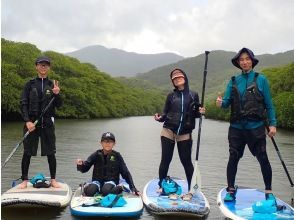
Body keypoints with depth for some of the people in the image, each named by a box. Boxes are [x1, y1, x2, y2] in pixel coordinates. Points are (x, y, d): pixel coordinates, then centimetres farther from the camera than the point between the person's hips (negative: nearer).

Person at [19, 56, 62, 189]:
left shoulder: (52, 85, 9)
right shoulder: (30, 84, 5)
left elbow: (58, 105, 5)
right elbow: (23, 104, 0)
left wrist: (57, 94, -15)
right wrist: (27, 121, -11)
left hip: (47, 123, 1)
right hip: (31, 123, -1)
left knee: (51, 153, 4)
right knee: (27, 153, 2)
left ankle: (53, 179, 14)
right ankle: (24, 180, 13)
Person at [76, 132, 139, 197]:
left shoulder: (117, 156, -1)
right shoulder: (97, 154, 0)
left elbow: (126, 173, 1)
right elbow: (84, 168, -5)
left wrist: (133, 188, -7)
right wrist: (80, 165, -29)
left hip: (111, 181, 0)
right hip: (97, 180, 0)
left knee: (106, 191, -34)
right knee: (90, 191, -32)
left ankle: (119, 188, -7)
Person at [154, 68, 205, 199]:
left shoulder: (193, 95, 5)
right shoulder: (171, 95, 6)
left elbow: (195, 114, 11)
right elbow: (165, 113, 7)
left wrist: (200, 112, -10)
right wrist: (160, 118, -14)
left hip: (185, 134, -1)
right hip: (168, 131, 1)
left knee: (186, 161, 3)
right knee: (165, 160, 4)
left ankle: (191, 188, 14)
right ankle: (161, 186, 18)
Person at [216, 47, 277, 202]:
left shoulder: (261, 79, 0)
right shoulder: (233, 81, 8)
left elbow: (269, 104, 1)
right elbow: (227, 102, 5)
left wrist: (272, 124, -4)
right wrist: (221, 103, -18)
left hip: (256, 127, -2)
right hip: (236, 127, 2)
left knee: (263, 159, 3)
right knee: (233, 158, 4)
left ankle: (269, 191, 19)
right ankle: (231, 190, 18)